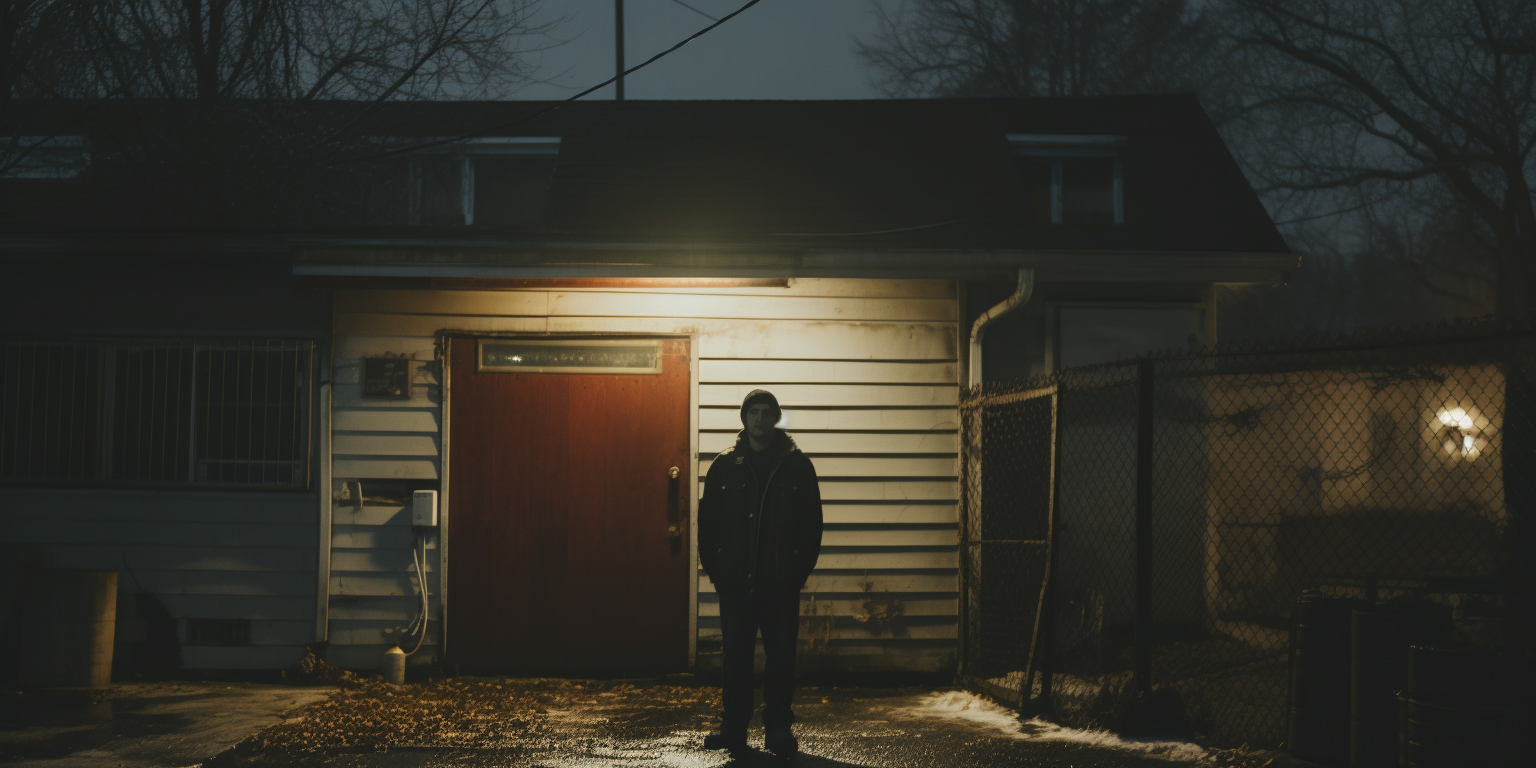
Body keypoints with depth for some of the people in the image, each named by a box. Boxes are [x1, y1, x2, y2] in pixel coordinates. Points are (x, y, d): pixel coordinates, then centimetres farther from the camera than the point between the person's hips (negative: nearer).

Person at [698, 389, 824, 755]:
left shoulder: (797, 466, 4)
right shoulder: (724, 466, 6)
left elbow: (812, 523, 5)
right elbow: (707, 522, 8)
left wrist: (801, 571, -2)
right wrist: (714, 570, 1)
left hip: (782, 585, -1)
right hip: (735, 584, 1)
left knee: (781, 658, 0)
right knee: (735, 657, 4)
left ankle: (779, 729, 9)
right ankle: (733, 728, 12)